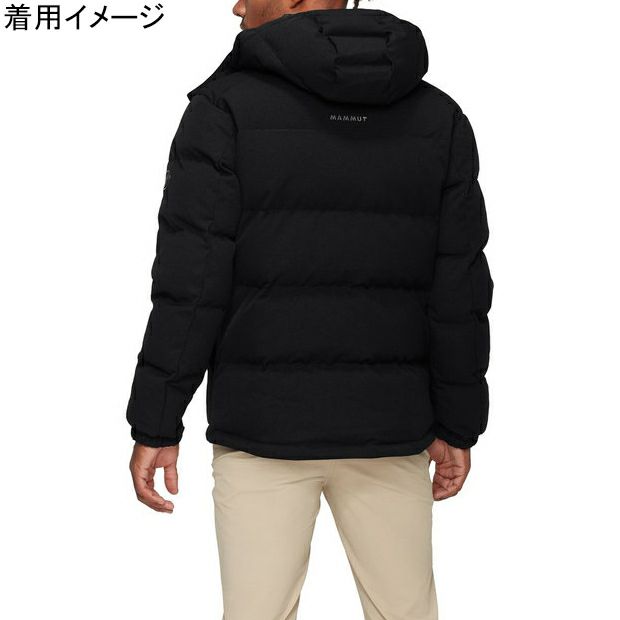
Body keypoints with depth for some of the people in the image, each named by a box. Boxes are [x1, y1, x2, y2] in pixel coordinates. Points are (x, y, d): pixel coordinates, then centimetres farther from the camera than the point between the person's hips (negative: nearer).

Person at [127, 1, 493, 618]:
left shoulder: (226, 108, -8)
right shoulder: (440, 118, 1)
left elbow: (190, 286, -12)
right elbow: (460, 293, 1)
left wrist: (156, 427, -4)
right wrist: (457, 427, 9)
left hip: (264, 431, -2)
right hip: (390, 432, 3)